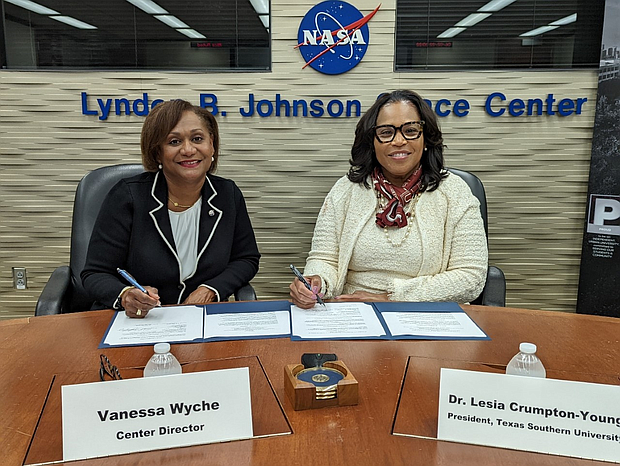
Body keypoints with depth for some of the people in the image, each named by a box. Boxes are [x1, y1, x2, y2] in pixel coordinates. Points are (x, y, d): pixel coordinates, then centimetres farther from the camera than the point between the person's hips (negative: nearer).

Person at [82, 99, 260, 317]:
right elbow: (95, 274, -6)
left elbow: (247, 259, 9)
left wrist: (210, 290, -9)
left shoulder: (228, 195, 0)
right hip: (130, 323, 1)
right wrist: (125, 296, -28)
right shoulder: (127, 197, -9)